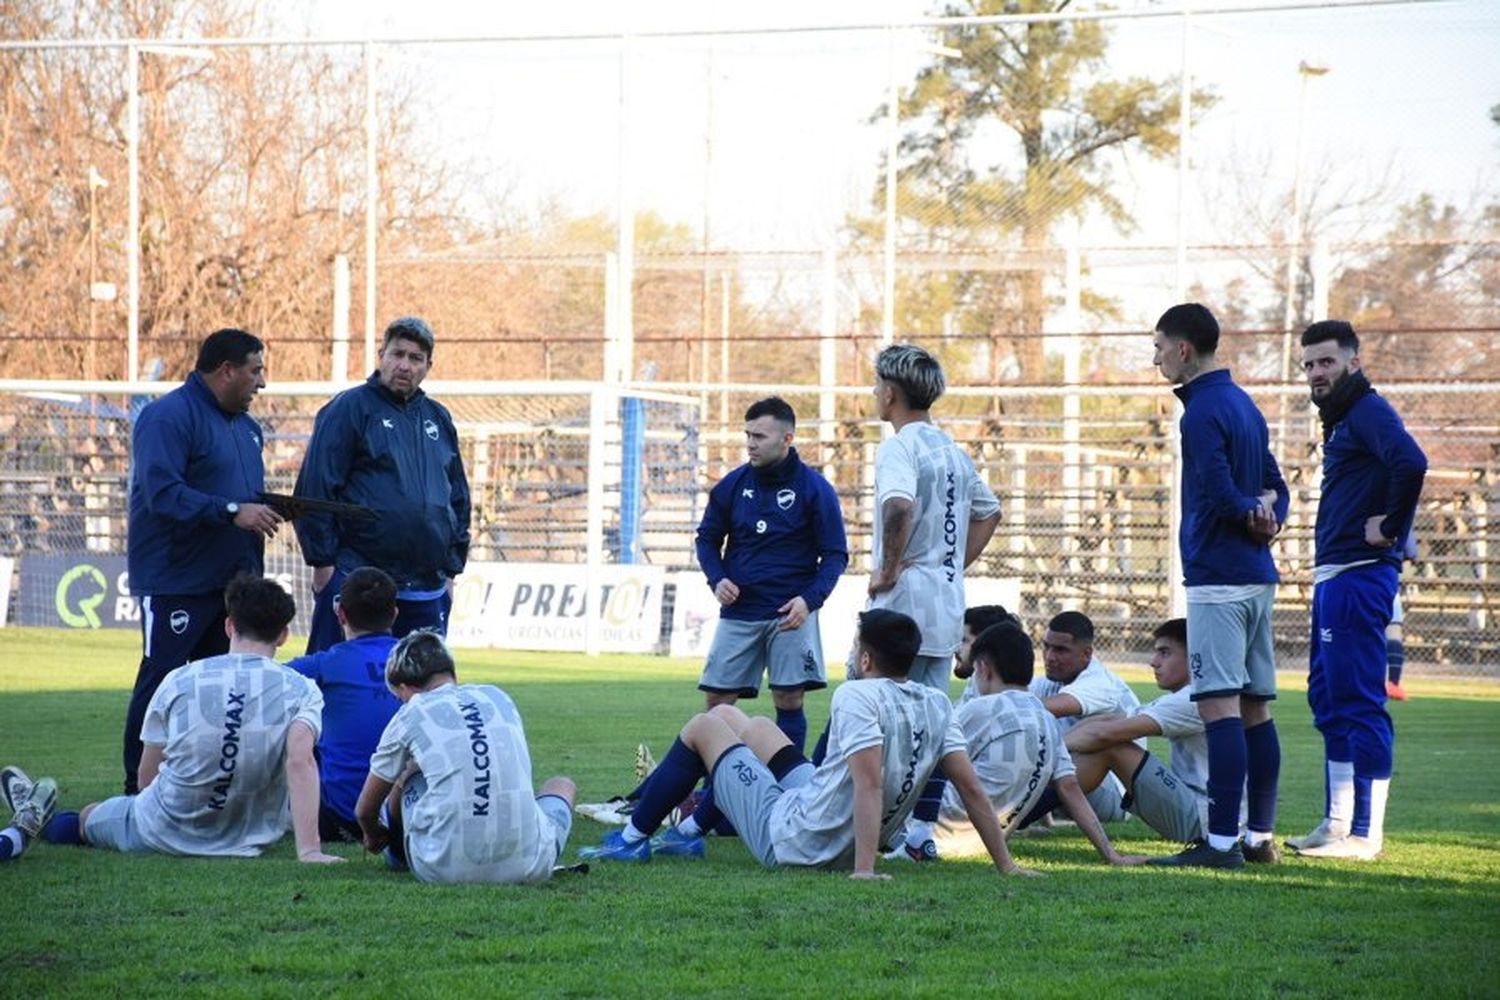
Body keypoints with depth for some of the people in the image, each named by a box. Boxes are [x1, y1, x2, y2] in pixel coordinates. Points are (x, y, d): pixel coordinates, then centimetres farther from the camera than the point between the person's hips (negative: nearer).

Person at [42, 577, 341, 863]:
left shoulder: (179, 680, -6)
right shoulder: (301, 690, -10)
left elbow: (147, 776, 1)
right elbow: (300, 761, -27)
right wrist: (309, 850, -34)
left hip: (164, 835, 1)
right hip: (250, 840, -1)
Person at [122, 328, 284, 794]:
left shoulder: (245, 425, 17)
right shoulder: (167, 417, -13)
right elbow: (162, 492, -25)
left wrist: (266, 510, 9)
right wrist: (232, 511, -28)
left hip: (231, 581, 9)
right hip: (175, 582, -9)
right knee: (160, 683, -6)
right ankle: (140, 791, -1)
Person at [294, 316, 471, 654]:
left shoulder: (438, 419, 17)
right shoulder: (350, 408, -2)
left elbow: (458, 497, 24)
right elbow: (316, 487, -7)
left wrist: (451, 568, 18)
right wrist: (323, 562, -11)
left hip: (426, 589, 6)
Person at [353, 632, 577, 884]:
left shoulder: (410, 717, 5)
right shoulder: (499, 698, 14)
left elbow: (364, 811, 18)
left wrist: (375, 836, 42)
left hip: (444, 870, -3)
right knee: (561, 786, 32)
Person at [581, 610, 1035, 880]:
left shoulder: (858, 697, -24)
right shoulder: (937, 707, -4)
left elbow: (869, 784, -33)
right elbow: (971, 788, -5)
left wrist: (863, 870, -36)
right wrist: (1005, 865, 0)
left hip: (787, 839, -8)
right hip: (847, 848, 8)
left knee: (705, 725, 12)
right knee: (755, 727, 29)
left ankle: (632, 839, 23)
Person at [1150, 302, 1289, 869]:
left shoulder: (1203, 412, -13)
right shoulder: (1243, 405, 17)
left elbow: (1221, 492, -21)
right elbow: (1274, 484, 20)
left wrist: (1253, 513, -2)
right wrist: (1267, 512, 0)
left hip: (1217, 575, -10)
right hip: (1257, 574, 10)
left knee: (1220, 706, -12)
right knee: (1255, 709, 12)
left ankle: (1223, 840, -15)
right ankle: (1260, 836, 16)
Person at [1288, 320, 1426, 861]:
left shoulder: (1368, 411, -11)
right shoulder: (1342, 418, 20)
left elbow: (1410, 462, -29)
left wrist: (1391, 527, -20)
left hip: (1358, 576, -11)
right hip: (1332, 576, 11)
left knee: (1359, 704, -10)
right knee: (1329, 701, 14)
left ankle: (1365, 833, -9)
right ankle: (1337, 825, 20)